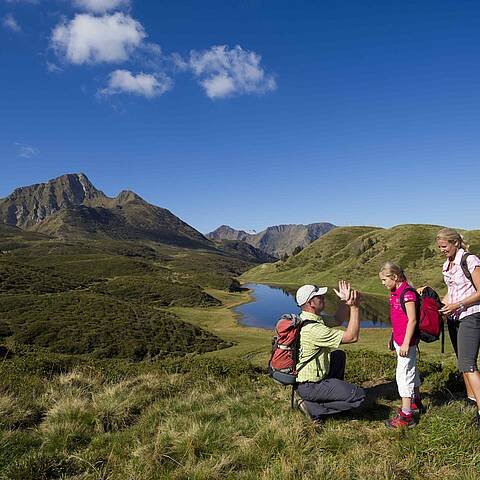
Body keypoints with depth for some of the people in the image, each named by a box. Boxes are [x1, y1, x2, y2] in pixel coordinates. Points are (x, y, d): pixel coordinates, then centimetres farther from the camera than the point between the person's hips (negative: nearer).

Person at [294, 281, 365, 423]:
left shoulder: (312, 318, 0)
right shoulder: (312, 329, -30)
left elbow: (337, 321, 14)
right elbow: (352, 337, -23)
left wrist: (345, 302, 2)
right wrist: (354, 306, -22)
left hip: (303, 376, 10)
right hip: (308, 387, -10)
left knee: (339, 355, 25)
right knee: (359, 395, -7)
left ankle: (337, 391, 27)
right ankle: (313, 407, -2)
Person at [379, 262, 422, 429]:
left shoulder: (407, 293, -19)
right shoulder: (394, 293, 10)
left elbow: (412, 319, -21)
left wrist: (406, 343, -21)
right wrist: (393, 338, 21)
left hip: (407, 340, -10)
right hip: (399, 340, 10)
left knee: (403, 373, -7)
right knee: (411, 370, 21)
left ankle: (406, 416, -2)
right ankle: (416, 403, 37)